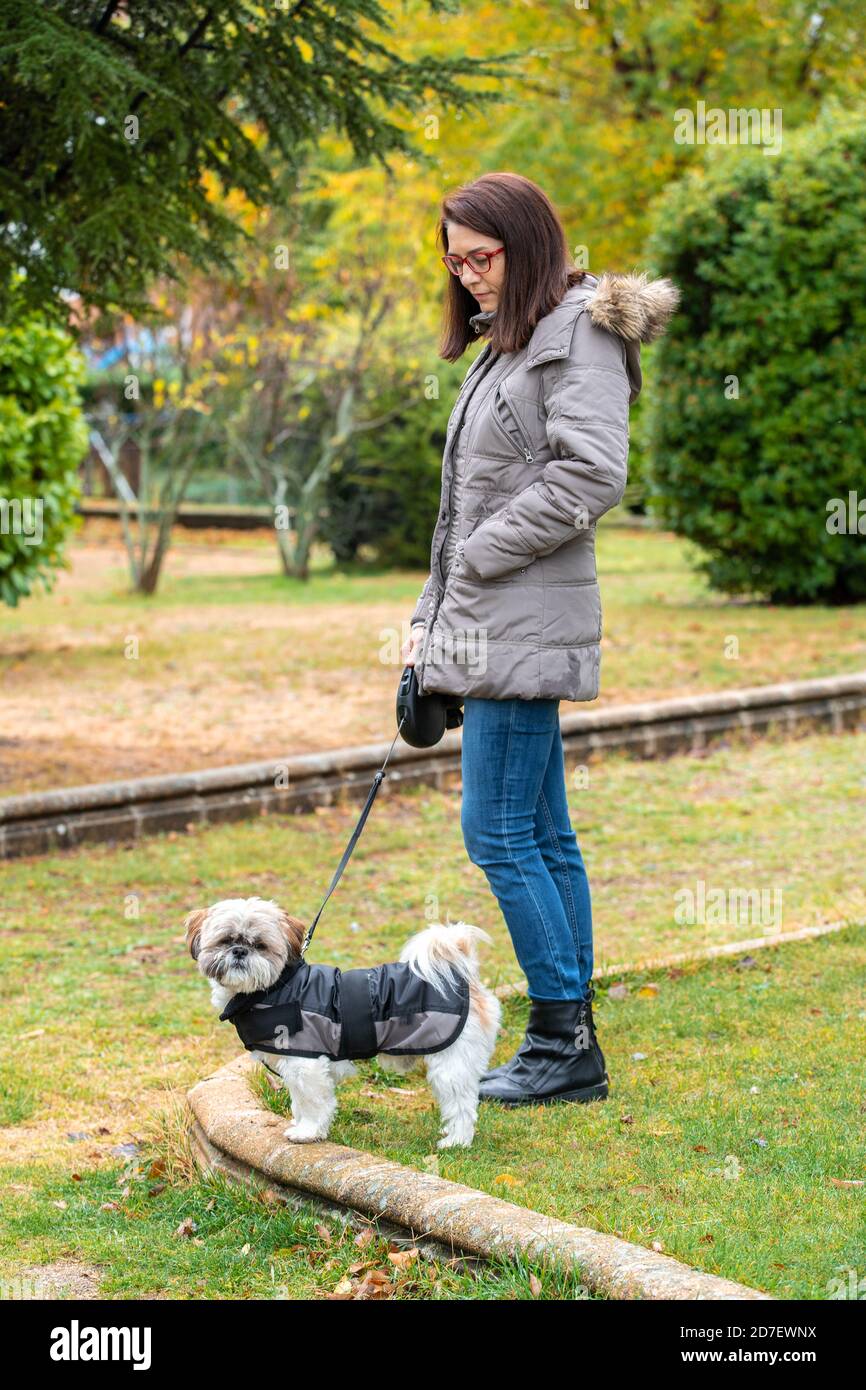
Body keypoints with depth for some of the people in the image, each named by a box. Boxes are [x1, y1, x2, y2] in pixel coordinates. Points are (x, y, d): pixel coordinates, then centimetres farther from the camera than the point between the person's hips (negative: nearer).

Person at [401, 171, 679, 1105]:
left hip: (525, 627, -10)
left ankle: (565, 1042, -1)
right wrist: (430, 619, 17)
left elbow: (590, 475, -20)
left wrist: (481, 555, -14)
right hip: (488, 630, 10)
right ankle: (569, 1052, 14)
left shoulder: (579, 334, -7)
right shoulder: (509, 346, 21)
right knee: (545, 838, 9)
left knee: (499, 836, -9)